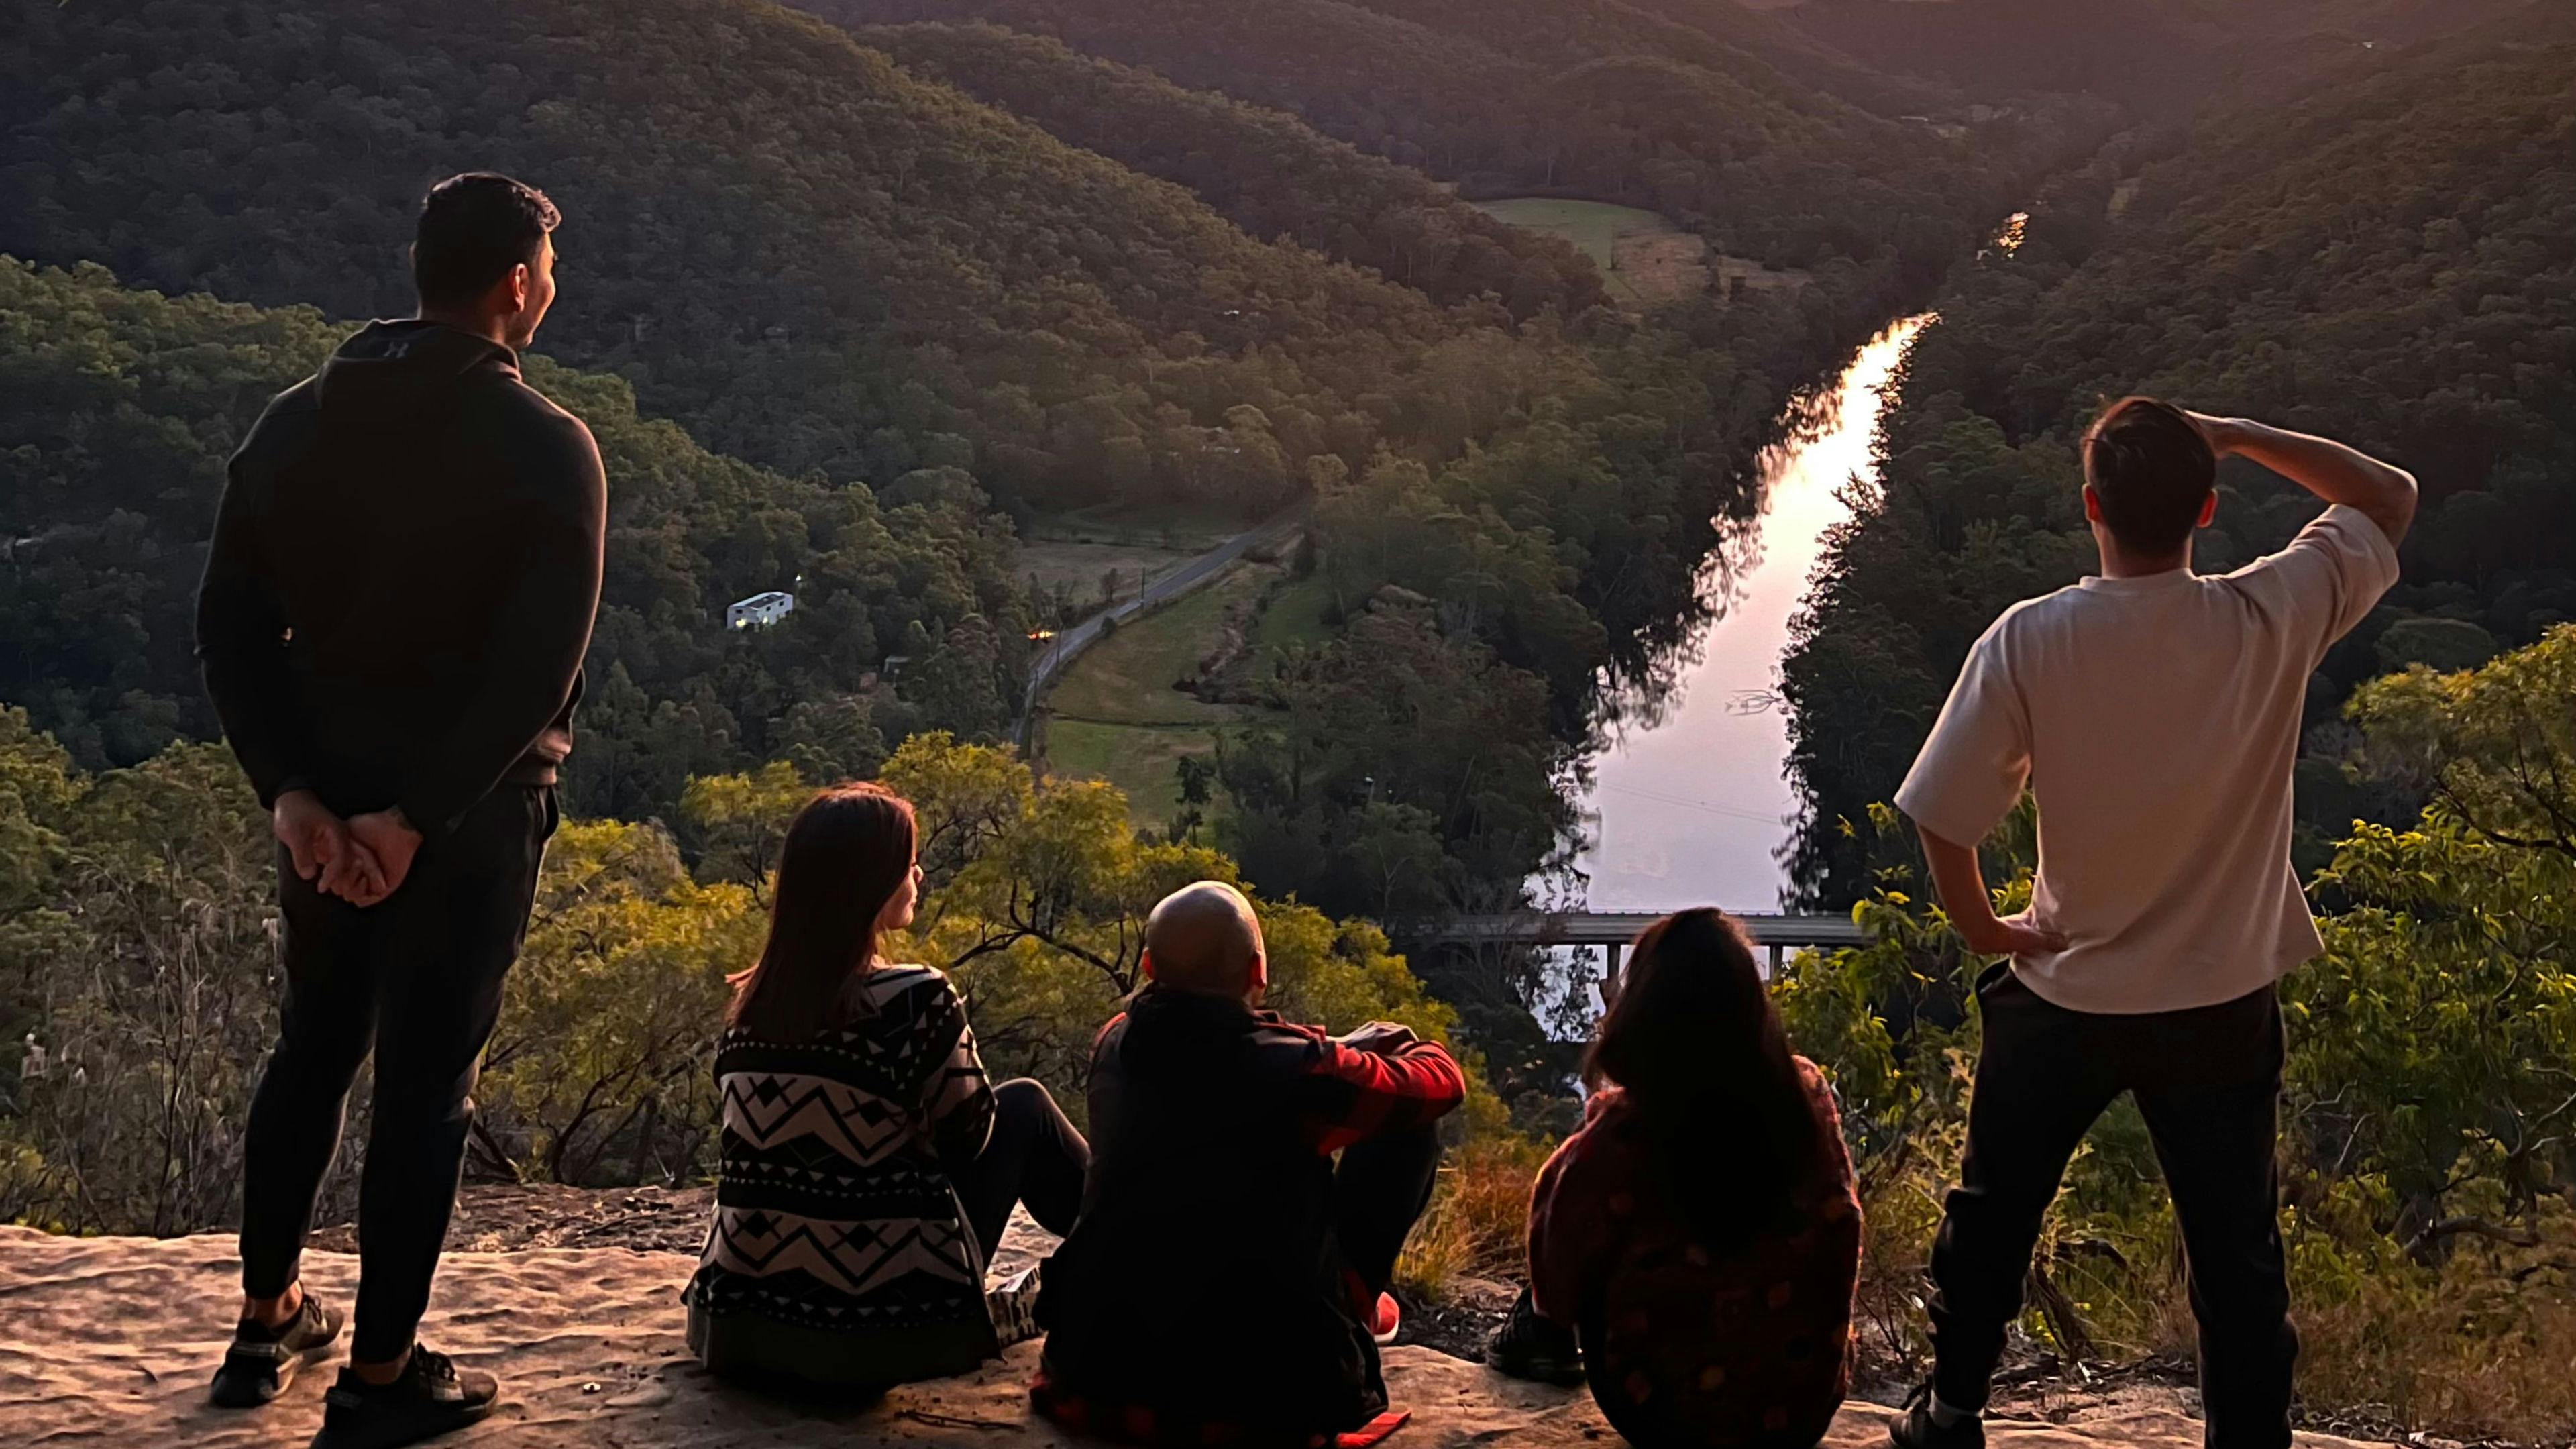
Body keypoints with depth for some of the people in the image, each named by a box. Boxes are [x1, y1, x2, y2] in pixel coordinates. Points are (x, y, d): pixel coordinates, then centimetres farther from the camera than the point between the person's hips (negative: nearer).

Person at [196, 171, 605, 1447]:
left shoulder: (299, 423, 2)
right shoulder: (547, 448, -14)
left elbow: (230, 623, -3)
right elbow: (540, 670, -22)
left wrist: (292, 792, -7)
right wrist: (418, 817, -18)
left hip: (324, 799, 5)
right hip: (473, 811, -5)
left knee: (312, 1049, 22)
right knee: (426, 1081, 5)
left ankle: (267, 1322, 34)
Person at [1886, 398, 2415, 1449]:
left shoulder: (2029, 641, -20)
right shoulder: (2272, 620, -17)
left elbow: (1942, 817, -18)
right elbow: (2390, 498, 0)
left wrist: (1980, 927, 0)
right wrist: (2234, 436, -3)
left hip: (2060, 998, 0)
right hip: (2224, 1003, 0)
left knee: (1991, 1215, 21)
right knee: (2236, 1248, 13)